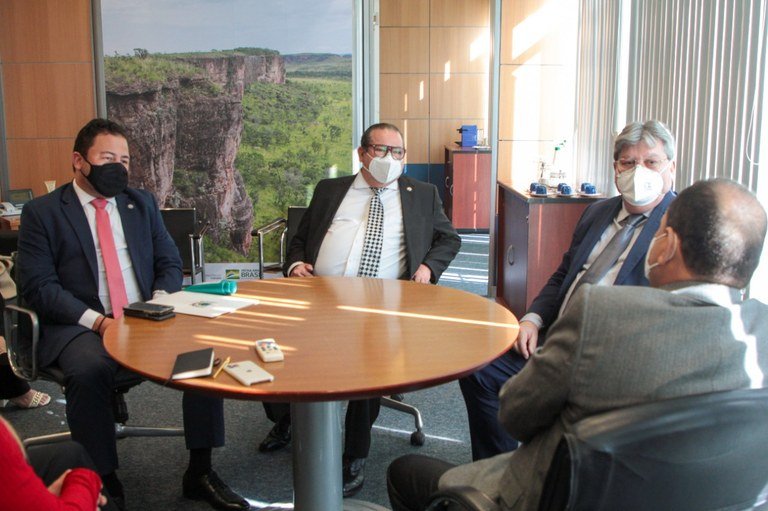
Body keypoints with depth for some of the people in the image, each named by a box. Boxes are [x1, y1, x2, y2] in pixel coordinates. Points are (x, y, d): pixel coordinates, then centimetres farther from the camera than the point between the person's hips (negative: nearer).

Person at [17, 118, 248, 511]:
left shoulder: (142, 203, 17)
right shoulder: (42, 212, 4)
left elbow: (170, 264, 14)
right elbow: (39, 286, -5)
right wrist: (97, 321, -18)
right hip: (82, 328, -3)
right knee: (90, 371, -35)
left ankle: (200, 471, -10)